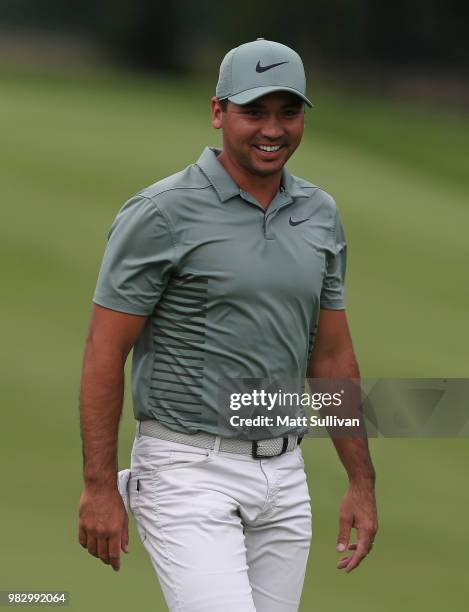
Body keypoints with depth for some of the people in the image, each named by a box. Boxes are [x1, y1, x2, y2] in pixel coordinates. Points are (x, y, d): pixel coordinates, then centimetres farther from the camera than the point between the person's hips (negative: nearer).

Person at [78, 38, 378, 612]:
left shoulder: (320, 215, 9)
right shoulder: (161, 214, -10)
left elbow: (332, 354, 15)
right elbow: (105, 351, -9)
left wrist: (361, 482, 13)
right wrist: (99, 487, -12)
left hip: (283, 477, 6)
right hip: (189, 472, -6)